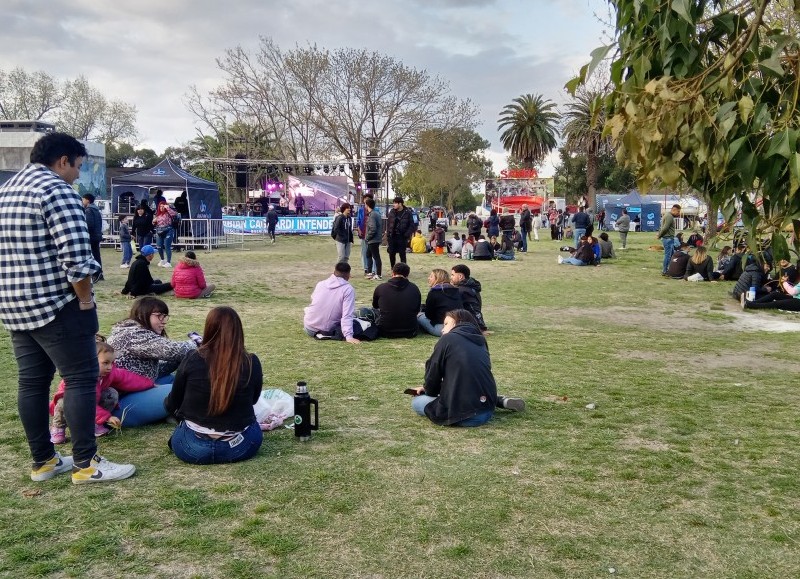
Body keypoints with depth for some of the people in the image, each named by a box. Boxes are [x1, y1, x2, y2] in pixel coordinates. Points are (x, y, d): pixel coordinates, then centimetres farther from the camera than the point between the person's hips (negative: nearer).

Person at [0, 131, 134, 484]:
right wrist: (85, 300, -11)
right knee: (81, 379, -3)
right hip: (55, 304, -9)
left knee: (31, 382, 12)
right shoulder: (57, 191, -14)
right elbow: (76, 257, -22)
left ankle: (43, 461, 20)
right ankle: (86, 464, 1)